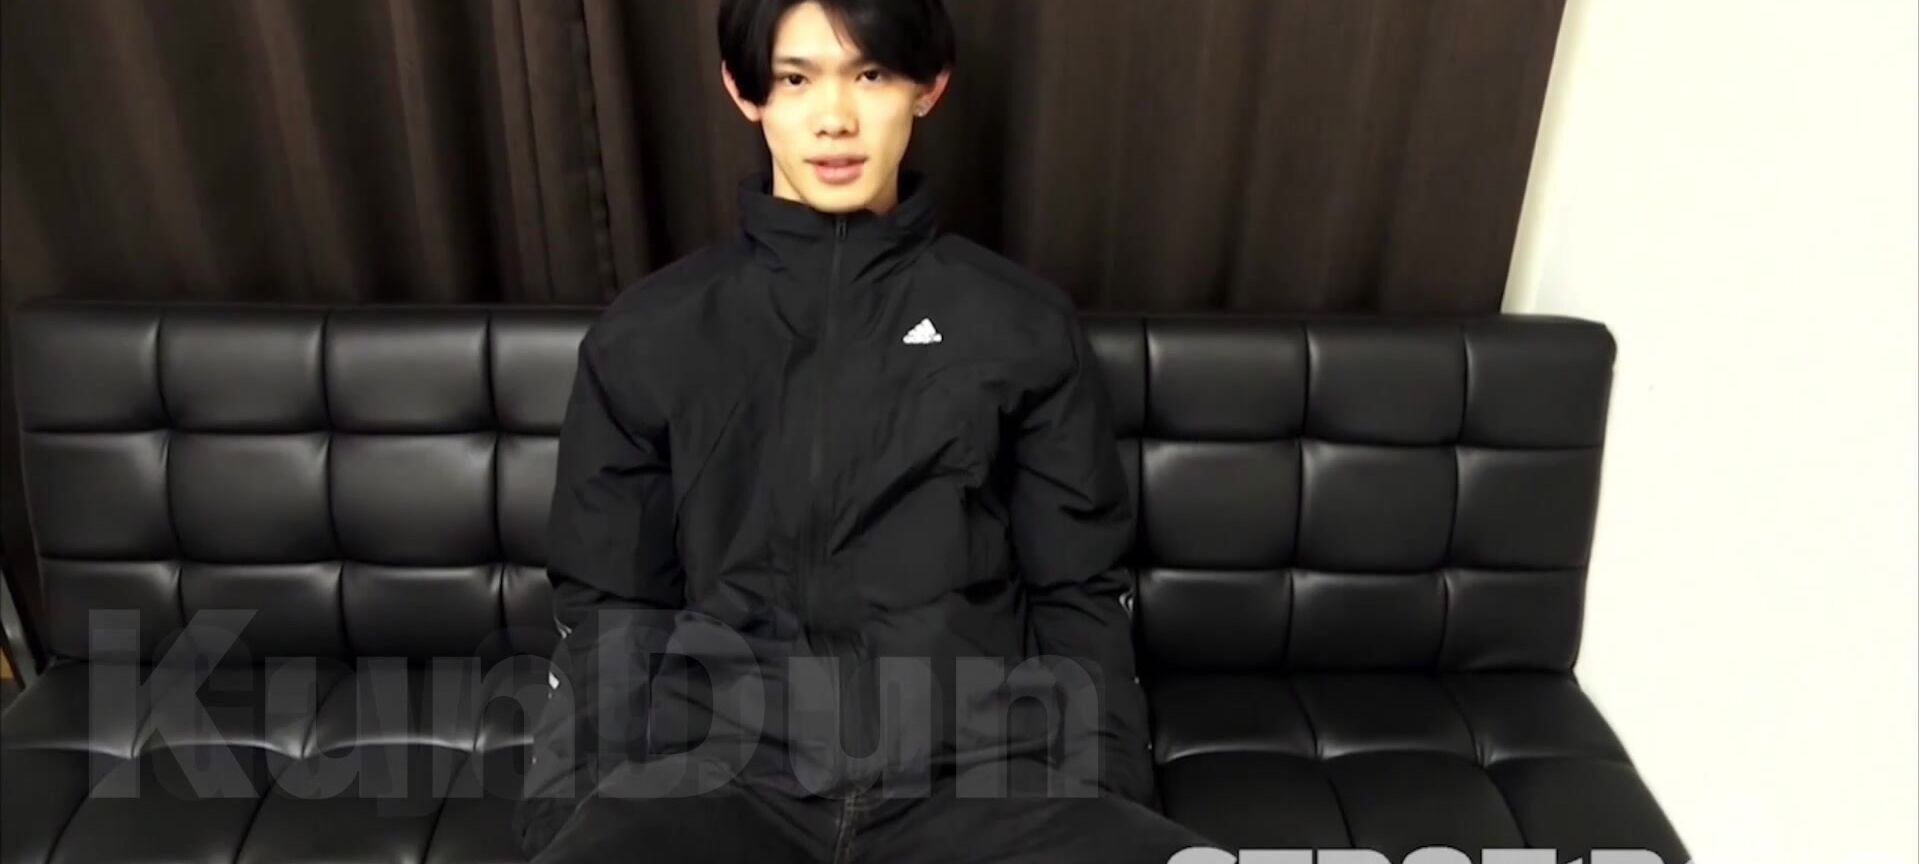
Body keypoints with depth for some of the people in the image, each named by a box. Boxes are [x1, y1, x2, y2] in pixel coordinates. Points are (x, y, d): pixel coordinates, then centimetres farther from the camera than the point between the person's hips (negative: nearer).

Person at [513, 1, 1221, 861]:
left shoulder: (1023, 325, 9)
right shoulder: (646, 335, 10)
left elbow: (1078, 597, 10)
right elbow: (609, 610, 13)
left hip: (975, 766, 1)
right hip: (721, 767, 0)